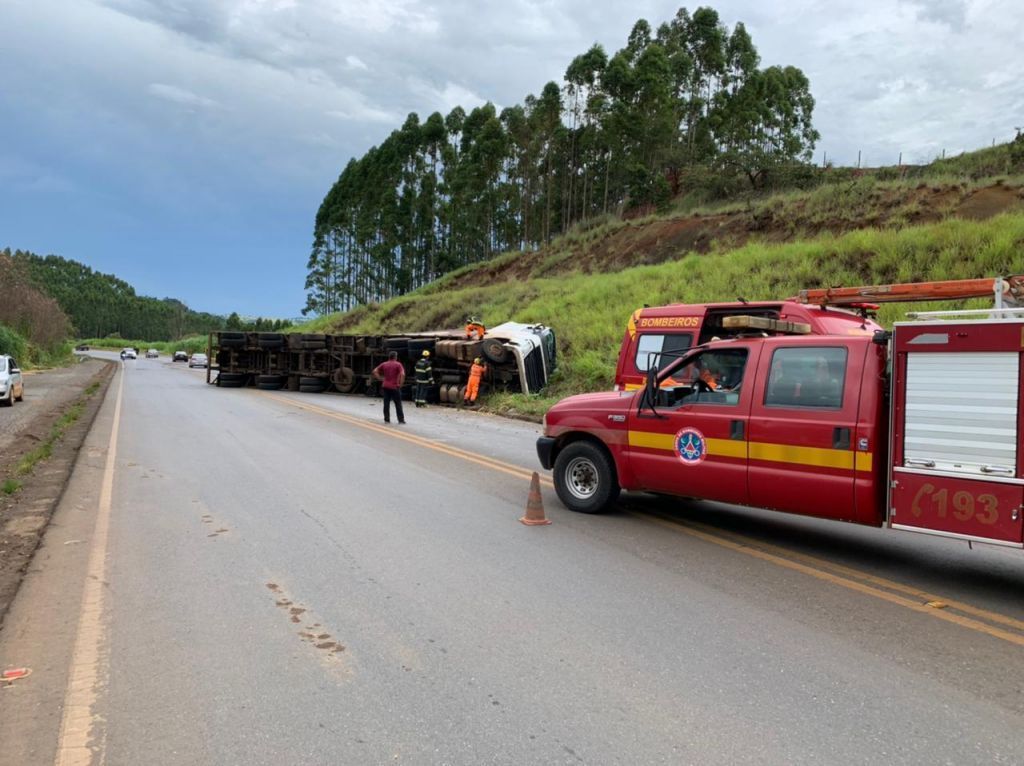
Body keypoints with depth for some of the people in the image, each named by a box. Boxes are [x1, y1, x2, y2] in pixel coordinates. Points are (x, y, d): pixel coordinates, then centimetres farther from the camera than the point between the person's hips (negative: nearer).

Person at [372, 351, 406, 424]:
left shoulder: (384, 364, 7)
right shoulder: (398, 364, -6)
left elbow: (374, 371, 5)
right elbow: (402, 374, -19)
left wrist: (380, 378, 8)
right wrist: (401, 384, -9)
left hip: (385, 386, 4)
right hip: (395, 387, -4)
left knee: (386, 404, 9)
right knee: (398, 404, 3)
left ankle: (386, 419, 9)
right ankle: (401, 420, 2)